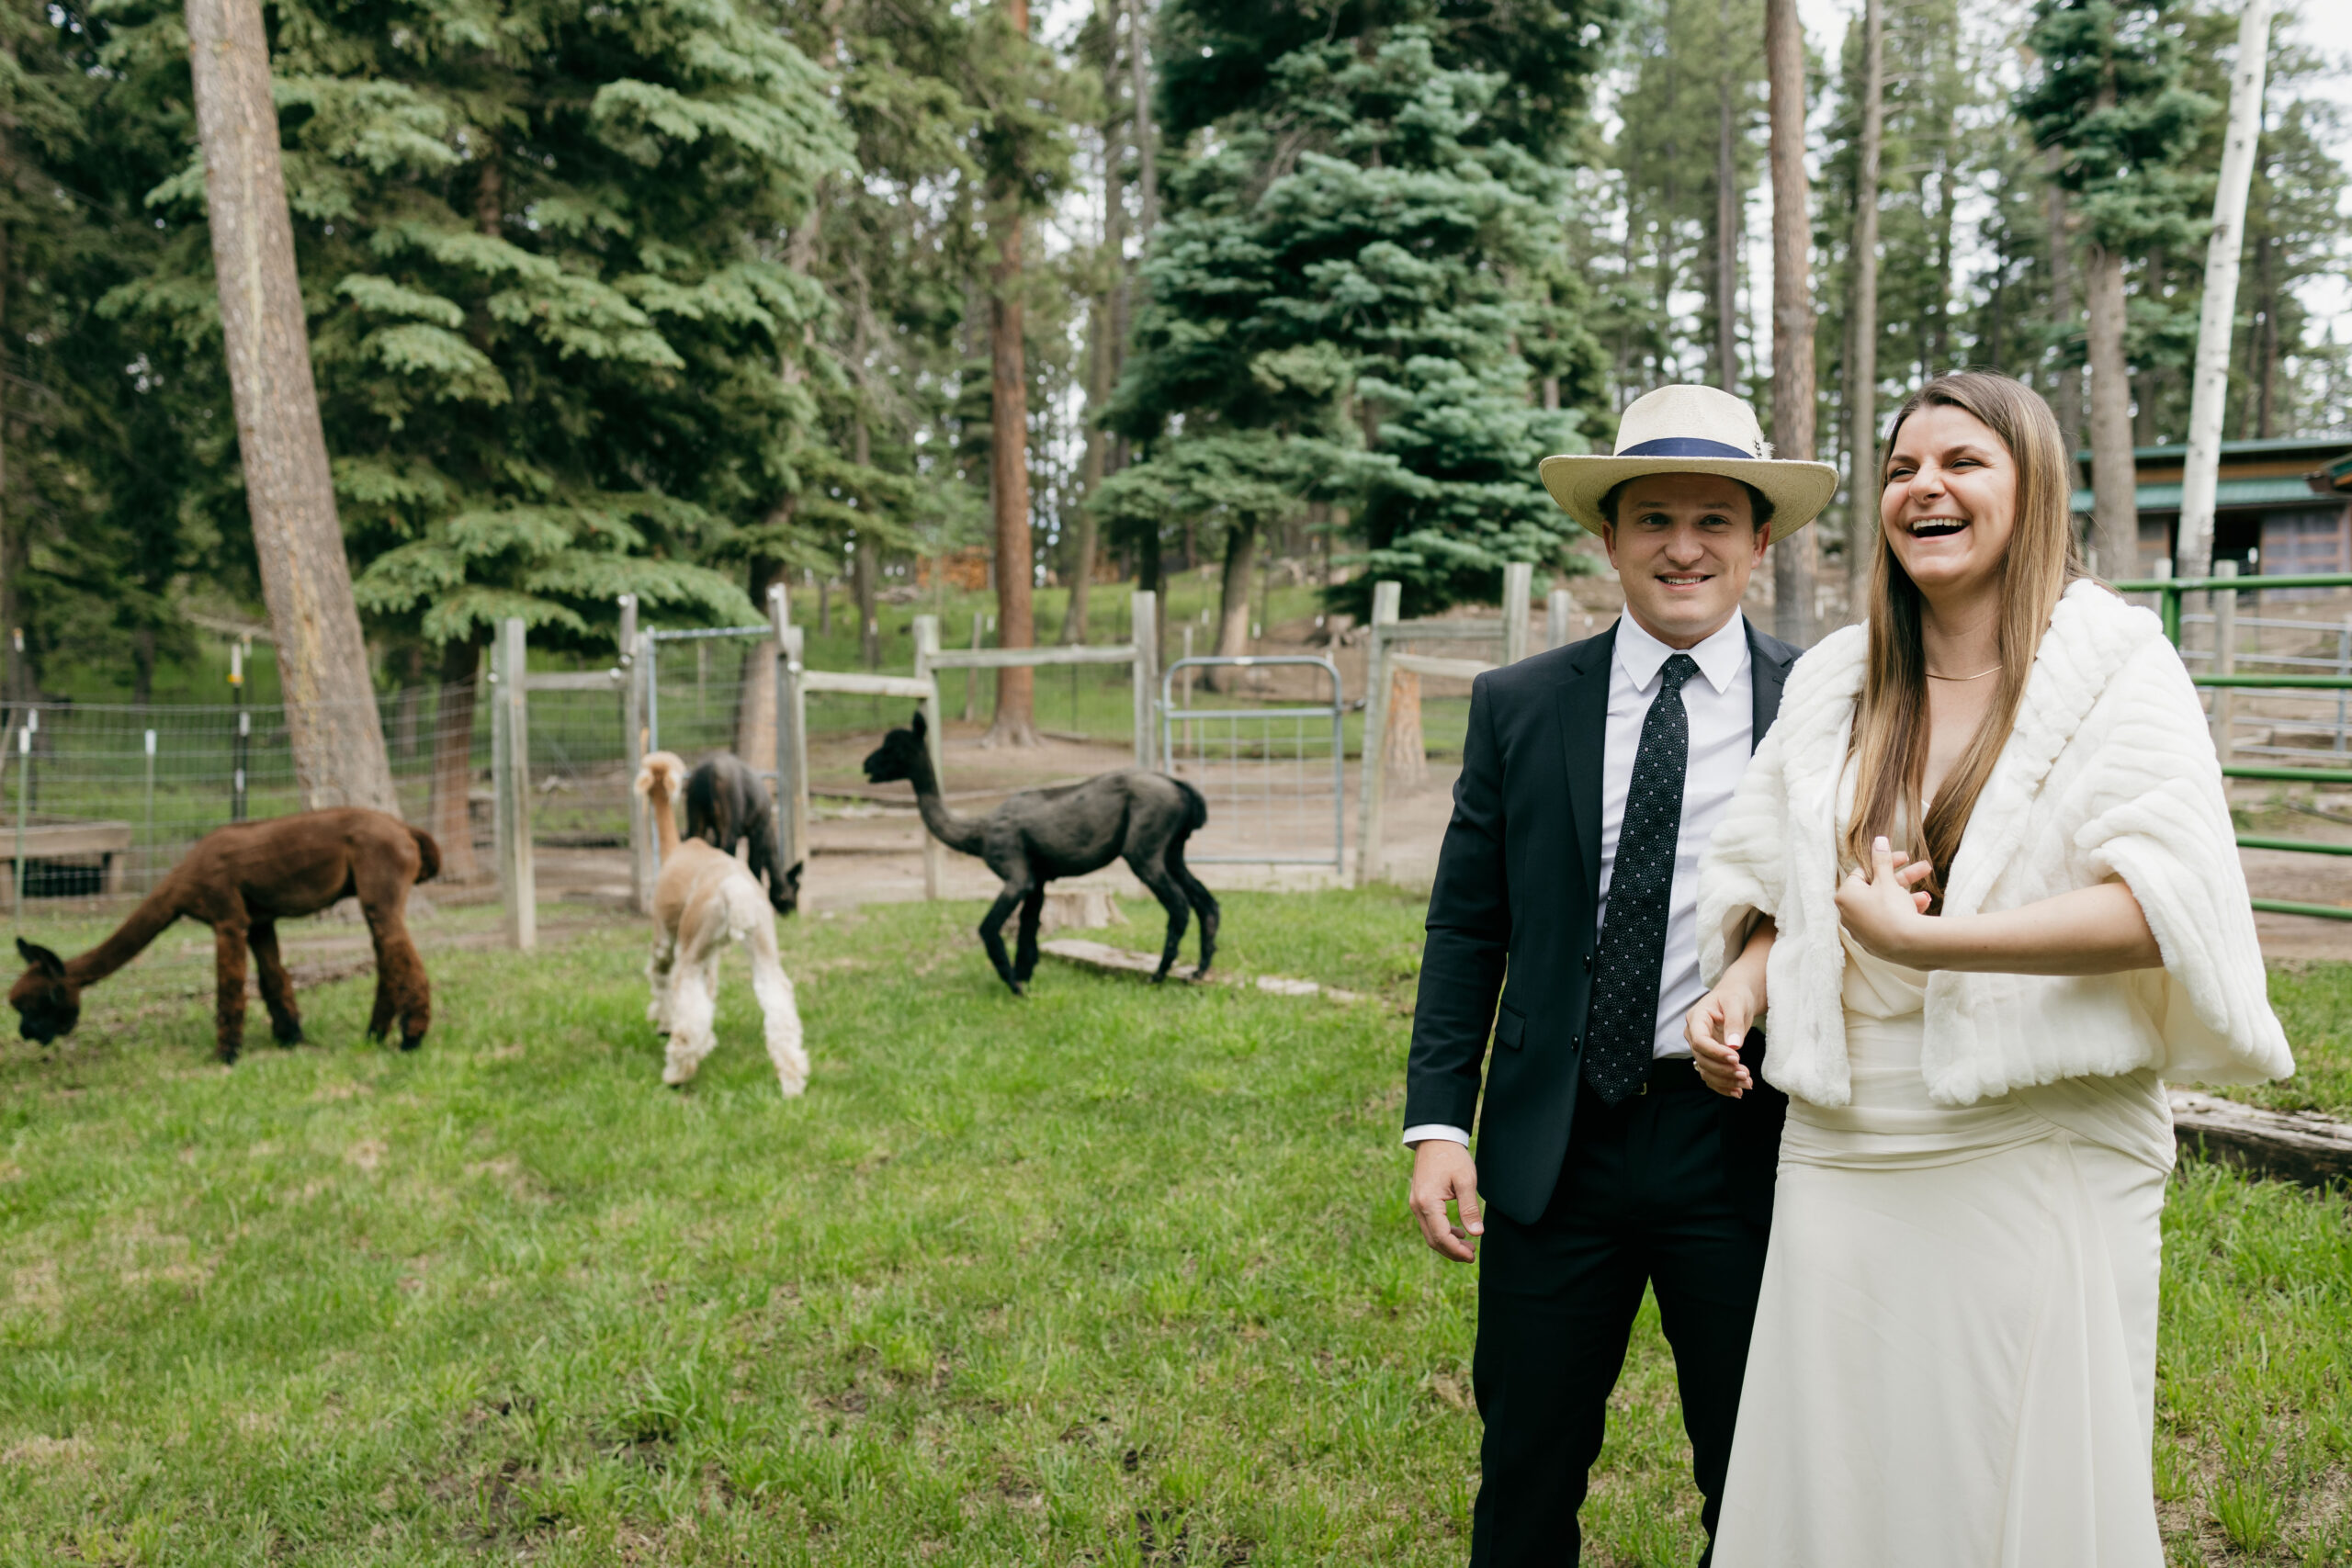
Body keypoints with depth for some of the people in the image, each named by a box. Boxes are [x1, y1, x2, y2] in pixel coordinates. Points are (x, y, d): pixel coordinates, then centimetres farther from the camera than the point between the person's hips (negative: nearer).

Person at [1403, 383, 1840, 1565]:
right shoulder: (1517, 707, 2)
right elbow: (1466, 926, 4)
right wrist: (1437, 1120, -3)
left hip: (1747, 1154, -1)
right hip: (1553, 1146, 1)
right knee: (1526, 1471, 13)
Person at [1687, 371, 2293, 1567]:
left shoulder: (2113, 668, -3)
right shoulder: (1833, 682, 11)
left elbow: (2174, 904, -17)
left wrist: (1919, 937, -22)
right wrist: (1738, 991, 1)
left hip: (2040, 1155, -4)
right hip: (1844, 1156, 4)